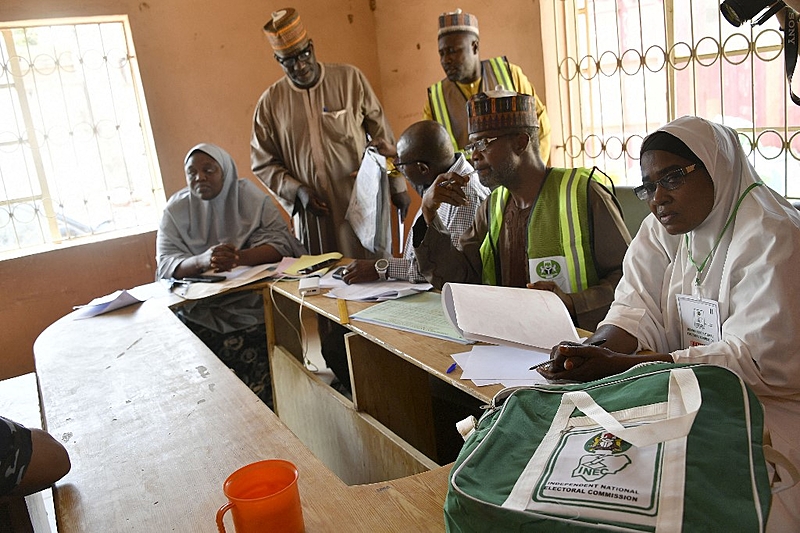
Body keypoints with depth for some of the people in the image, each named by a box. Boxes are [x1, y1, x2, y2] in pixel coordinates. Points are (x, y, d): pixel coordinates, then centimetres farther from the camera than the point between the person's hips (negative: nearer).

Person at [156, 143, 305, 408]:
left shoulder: (251, 197, 2)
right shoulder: (175, 209, 5)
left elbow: (282, 244, -8)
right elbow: (166, 264, -4)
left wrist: (239, 257, -27)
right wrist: (202, 260, -27)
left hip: (251, 298, -2)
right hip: (198, 310, 2)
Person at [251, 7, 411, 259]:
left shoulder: (350, 79, 1)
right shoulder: (270, 102, 3)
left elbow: (383, 137, 4)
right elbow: (263, 163, 7)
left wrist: (398, 187, 4)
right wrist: (297, 191, -8)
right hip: (313, 214, 1)